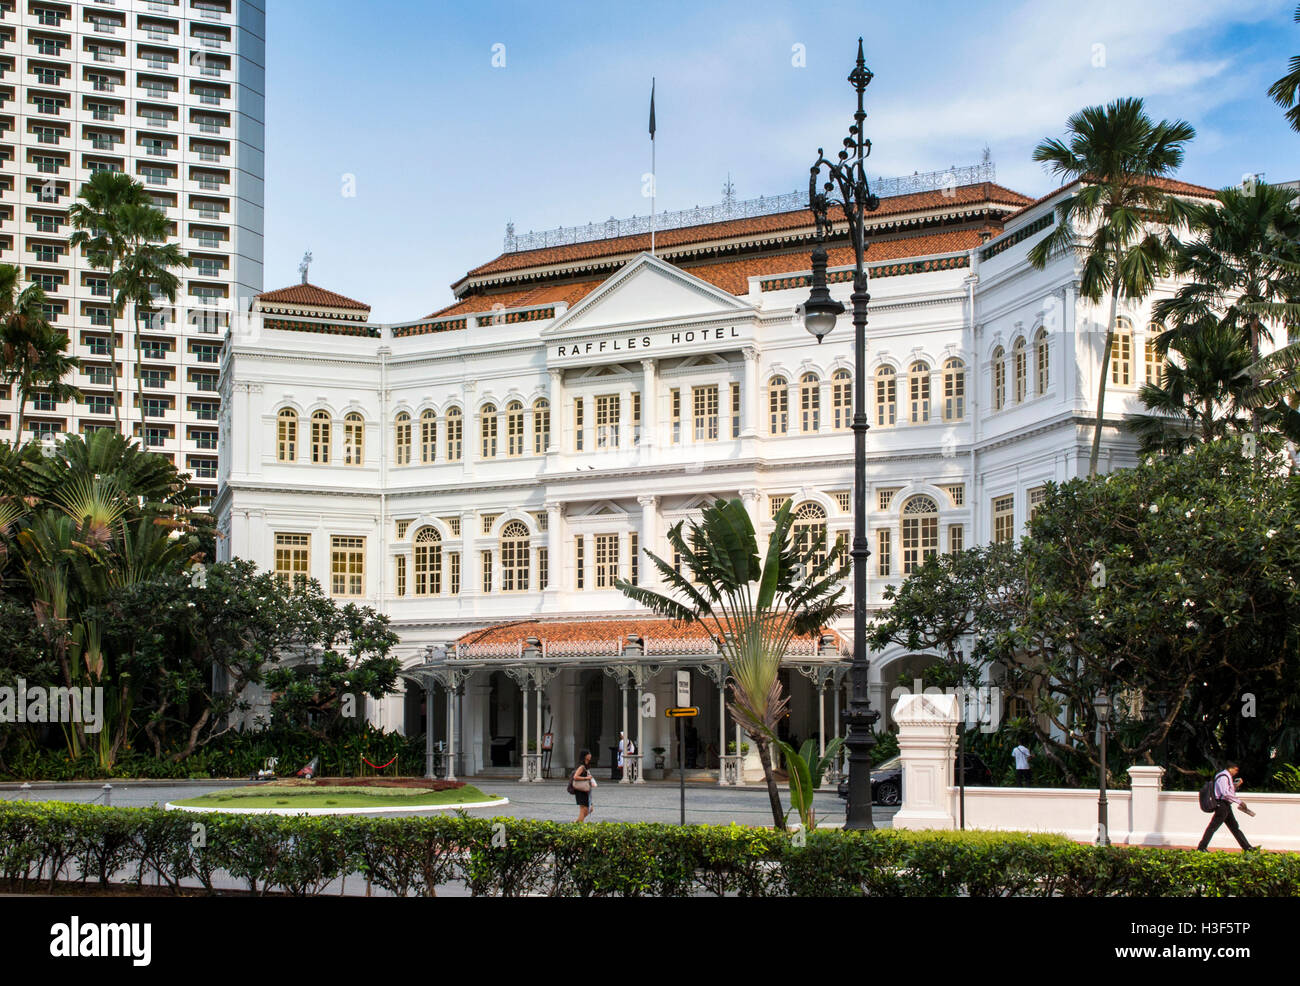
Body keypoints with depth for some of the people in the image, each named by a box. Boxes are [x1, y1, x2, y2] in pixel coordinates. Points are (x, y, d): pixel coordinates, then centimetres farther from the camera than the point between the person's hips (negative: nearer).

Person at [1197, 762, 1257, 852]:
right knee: (1213, 827, -9)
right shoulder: (1223, 777, -15)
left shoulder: (1228, 777, 18)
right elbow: (1226, 793, -25)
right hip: (1222, 805, -11)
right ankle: (1202, 847, -6)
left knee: (1235, 827, 13)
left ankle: (1247, 847, 17)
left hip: (1226, 806, 11)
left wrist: (1236, 785, 9)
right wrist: (1239, 801, -21)